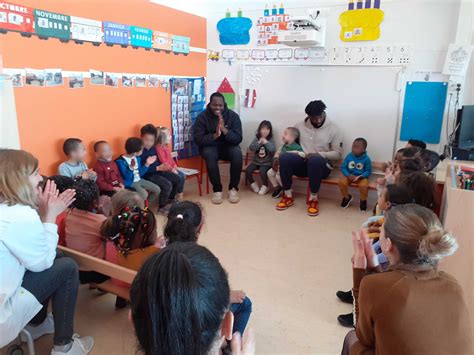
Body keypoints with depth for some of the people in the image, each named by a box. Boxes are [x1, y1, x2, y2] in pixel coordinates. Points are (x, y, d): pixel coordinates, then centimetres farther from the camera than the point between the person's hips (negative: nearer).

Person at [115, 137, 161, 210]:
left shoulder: (137, 158, 6)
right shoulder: (121, 161, -18)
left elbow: (140, 173, 13)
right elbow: (127, 177, -24)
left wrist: (147, 164, 3)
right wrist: (131, 167, -41)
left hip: (139, 180, 8)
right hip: (130, 183, -8)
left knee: (157, 189, 0)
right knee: (144, 194, -31)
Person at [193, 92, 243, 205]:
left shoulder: (233, 116, -7)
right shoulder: (202, 117, -9)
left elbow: (238, 139, -13)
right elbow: (198, 139, -15)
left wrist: (224, 129, -30)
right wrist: (215, 135, -30)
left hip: (227, 146, 1)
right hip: (210, 146, -1)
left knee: (237, 153, -31)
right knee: (209, 154, -35)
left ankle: (233, 188, -18)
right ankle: (217, 189, -21)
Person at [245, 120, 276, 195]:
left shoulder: (271, 140, -2)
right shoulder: (256, 138, 3)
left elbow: (273, 150, -17)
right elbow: (251, 148, -8)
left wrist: (266, 143, -27)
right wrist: (258, 143, -21)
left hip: (266, 162, -3)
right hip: (256, 161, 3)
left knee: (262, 171, -30)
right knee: (248, 170, -18)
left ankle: (265, 186, -2)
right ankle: (253, 184, 11)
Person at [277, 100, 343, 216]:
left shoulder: (333, 129, 0)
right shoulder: (300, 126, 7)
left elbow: (337, 154, -1)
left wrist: (318, 154, -18)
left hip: (321, 165, -3)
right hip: (302, 163, 3)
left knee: (315, 160, -41)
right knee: (285, 157, -29)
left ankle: (313, 199, -25)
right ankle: (288, 196, -17)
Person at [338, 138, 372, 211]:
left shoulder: (366, 159, -10)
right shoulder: (348, 156, -5)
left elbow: (368, 171, -6)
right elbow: (343, 167, -1)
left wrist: (360, 176, -22)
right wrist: (348, 175, -18)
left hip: (361, 177, -2)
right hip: (349, 176, 2)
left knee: (364, 185, -31)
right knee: (342, 182, -24)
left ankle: (363, 200, 3)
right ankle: (347, 197, 7)